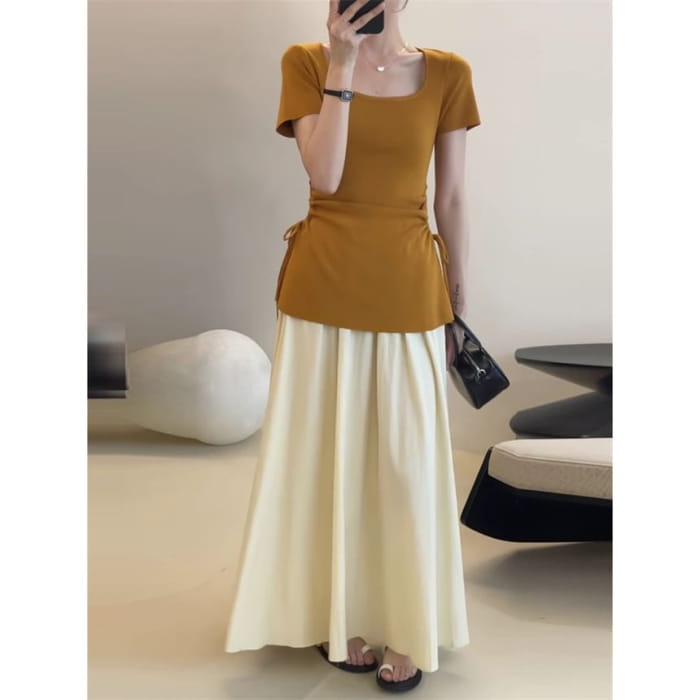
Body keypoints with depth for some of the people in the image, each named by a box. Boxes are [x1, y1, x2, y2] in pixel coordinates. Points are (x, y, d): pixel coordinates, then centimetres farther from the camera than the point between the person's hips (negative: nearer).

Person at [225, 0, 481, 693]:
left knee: (407, 461, 5)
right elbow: (325, 176, -11)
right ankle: (337, 616, 28)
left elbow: (451, 200, 6)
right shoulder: (307, 61, 3)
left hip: (407, 291, 1)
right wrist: (342, 65, -14)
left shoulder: (446, 73, 5)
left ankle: (408, 630, 22)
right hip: (324, 287, 0)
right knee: (328, 453, 8)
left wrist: (457, 305, 7)